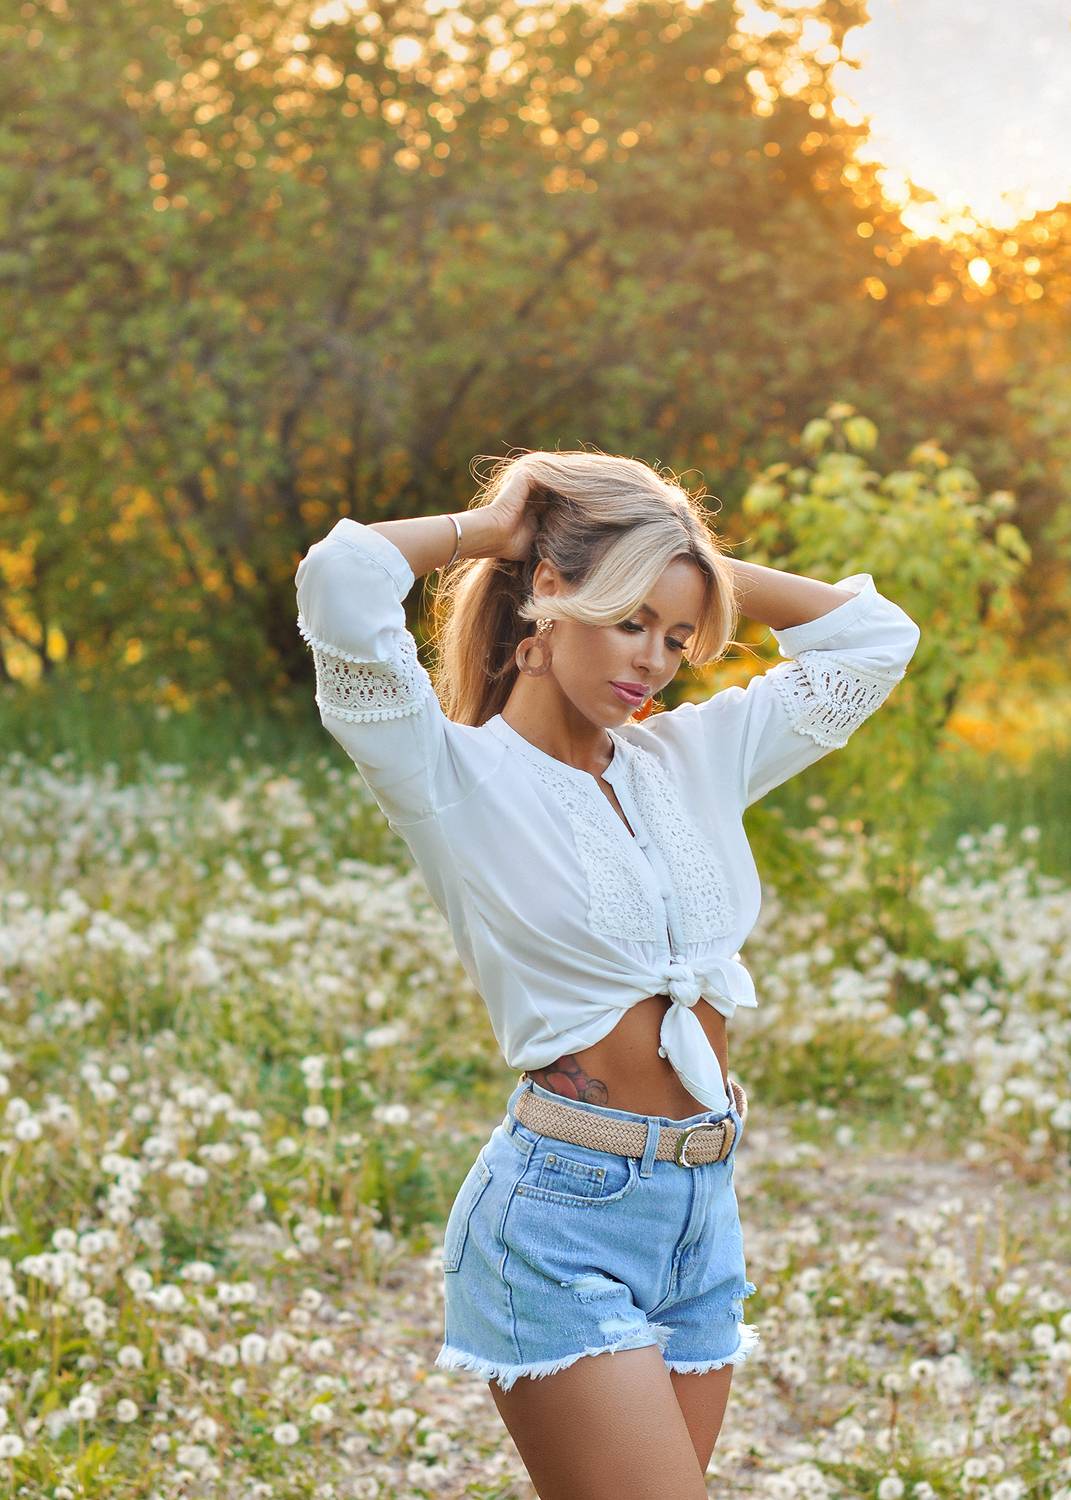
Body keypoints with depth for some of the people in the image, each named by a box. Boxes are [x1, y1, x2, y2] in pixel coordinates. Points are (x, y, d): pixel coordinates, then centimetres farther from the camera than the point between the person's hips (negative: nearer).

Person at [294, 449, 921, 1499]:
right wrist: (487, 531, -4)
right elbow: (342, 585, -21)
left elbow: (875, 635, 16)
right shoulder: (460, 776, -6)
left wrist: (695, 563, 10)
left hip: (701, 1216, 7)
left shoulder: (692, 758, 11)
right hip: (564, 1218, -7)